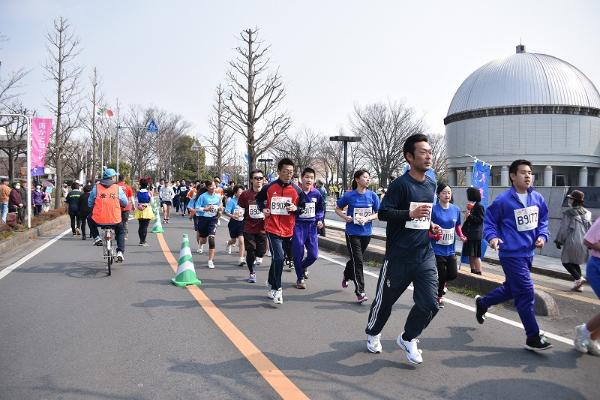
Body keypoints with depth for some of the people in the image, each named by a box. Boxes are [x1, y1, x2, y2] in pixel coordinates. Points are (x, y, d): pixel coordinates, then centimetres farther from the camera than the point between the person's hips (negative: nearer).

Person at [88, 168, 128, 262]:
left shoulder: (96, 188, 2)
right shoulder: (118, 188, 0)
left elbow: (90, 204, 10)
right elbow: (125, 203, 9)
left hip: (98, 221, 0)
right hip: (115, 220, 0)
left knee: (90, 219, 34)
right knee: (121, 232, 29)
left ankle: (97, 238, 21)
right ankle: (120, 253, 13)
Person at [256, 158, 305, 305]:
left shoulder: (297, 190, 0)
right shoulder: (268, 187, -4)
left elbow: (303, 208, 9)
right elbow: (259, 199, 14)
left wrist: (296, 208, -12)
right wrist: (263, 209, -4)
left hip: (288, 230, 3)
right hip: (273, 229, -3)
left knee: (278, 258, 16)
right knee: (279, 257, -16)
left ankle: (271, 284, 39)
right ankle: (277, 289, -3)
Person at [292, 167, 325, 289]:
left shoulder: (316, 193, 2)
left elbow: (321, 208, 16)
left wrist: (320, 220, 4)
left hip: (312, 226, 4)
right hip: (298, 226, -3)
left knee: (313, 255, 4)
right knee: (298, 254, -1)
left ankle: (303, 266, 37)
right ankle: (300, 279, 19)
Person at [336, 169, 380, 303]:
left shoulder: (372, 195, -1)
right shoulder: (349, 195, -7)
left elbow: (378, 213, 2)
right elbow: (338, 208, 6)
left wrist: (367, 218, -15)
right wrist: (345, 217, -12)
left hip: (366, 232, 3)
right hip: (352, 233, -3)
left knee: (356, 259, 19)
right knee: (358, 261, -8)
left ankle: (346, 276, 48)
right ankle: (360, 292, -3)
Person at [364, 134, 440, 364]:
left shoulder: (431, 185, 10)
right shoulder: (400, 184, -12)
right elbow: (383, 213, -16)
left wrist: (431, 226, 8)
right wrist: (410, 214, -27)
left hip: (425, 256, 5)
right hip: (399, 256, -5)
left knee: (430, 303, -3)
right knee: (385, 299, 12)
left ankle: (408, 339, 23)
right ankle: (373, 334, 39)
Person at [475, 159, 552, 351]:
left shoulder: (537, 198, 4)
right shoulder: (503, 200, -14)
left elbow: (543, 220, 16)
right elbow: (489, 220, -5)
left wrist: (542, 235, 0)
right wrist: (492, 237, -21)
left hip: (528, 253, 8)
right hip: (512, 254, -7)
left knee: (511, 289, 21)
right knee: (526, 293, -6)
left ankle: (482, 303, 46)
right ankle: (533, 338, 6)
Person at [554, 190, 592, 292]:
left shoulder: (568, 213, -12)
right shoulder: (587, 213, 8)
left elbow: (563, 228, -10)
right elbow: (590, 227, 12)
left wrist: (559, 241, -1)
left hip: (572, 241, -6)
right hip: (583, 242, 7)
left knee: (566, 261, 8)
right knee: (575, 262, 16)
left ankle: (578, 278, -7)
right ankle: (579, 285, 16)